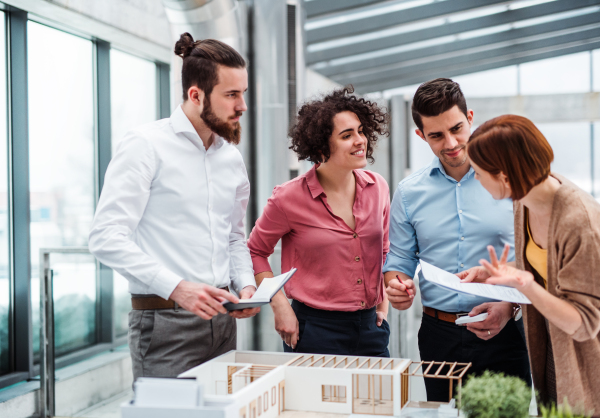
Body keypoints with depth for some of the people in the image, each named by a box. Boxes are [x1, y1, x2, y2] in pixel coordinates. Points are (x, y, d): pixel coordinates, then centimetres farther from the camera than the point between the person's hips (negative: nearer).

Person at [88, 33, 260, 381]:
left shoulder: (232, 158, 13)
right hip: (165, 322, -7)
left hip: (221, 319, 7)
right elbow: (107, 238, -18)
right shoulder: (146, 146, -10)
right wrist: (176, 287, -25)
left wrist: (245, 283, 3)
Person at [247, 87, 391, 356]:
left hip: (370, 326, 4)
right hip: (315, 329, -4)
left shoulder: (377, 188, 2)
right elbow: (255, 251, 2)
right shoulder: (290, 198, -10)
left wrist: (383, 306, 11)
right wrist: (280, 306, -5)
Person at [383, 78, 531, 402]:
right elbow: (399, 261, 11)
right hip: (439, 335, 2)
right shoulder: (408, 192, 6)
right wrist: (397, 286, -11)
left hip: (502, 333, -2)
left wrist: (510, 306, -17)